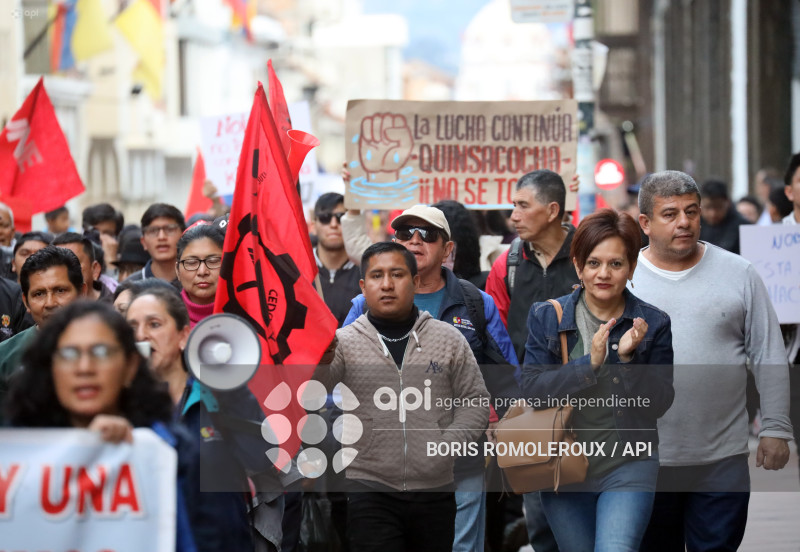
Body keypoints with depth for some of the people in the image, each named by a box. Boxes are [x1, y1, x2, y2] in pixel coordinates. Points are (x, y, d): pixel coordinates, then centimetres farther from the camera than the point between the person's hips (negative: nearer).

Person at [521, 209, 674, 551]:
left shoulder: (653, 324, 0)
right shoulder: (546, 317, 2)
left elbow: (657, 405, -4)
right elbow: (532, 389, -9)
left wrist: (629, 358, -20)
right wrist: (589, 363, -21)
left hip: (628, 467, -2)